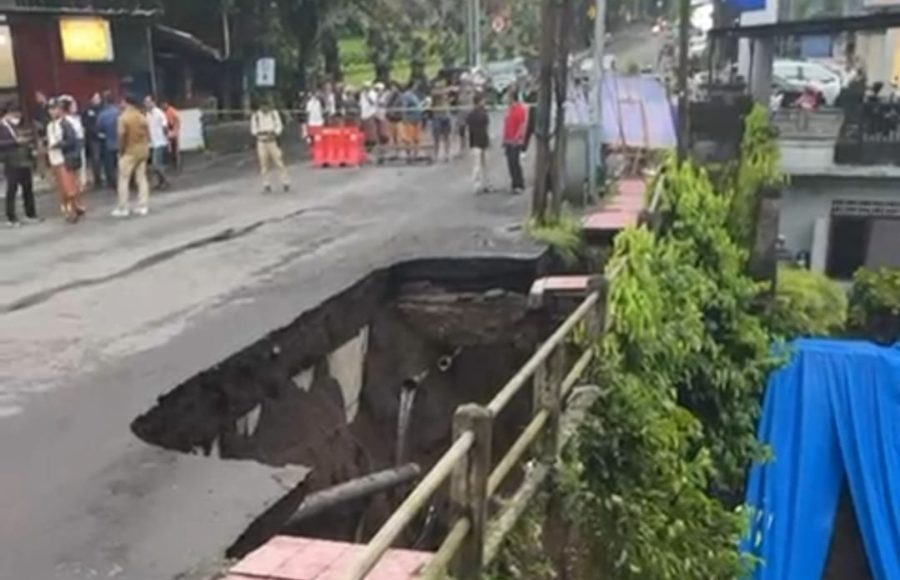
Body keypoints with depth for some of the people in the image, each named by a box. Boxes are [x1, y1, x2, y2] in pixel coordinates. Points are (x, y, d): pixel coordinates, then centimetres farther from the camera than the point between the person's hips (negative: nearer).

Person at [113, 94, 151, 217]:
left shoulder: (123, 117, -13)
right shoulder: (142, 116, 6)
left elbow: (121, 135, -19)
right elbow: (147, 134, 8)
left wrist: (121, 149, -9)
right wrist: (145, 147, 15)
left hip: (129, 152, -6)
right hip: (142, 151, 6)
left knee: (124, 179, 1)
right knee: (141, 178, 9)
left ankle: (123, 208, 1)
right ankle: (143, 206, 9)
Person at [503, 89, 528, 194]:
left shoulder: (522, 109, -8)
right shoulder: (509, 109, 16)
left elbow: (522, 126, -13)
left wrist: (516, 139, -17)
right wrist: (505, 139, 14)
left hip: (516, 142, -8)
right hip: (509, 141, 8)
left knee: (515, 162, -9)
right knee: (510, 163, 6)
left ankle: (519, 185, -3)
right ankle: (515, 184, 12)